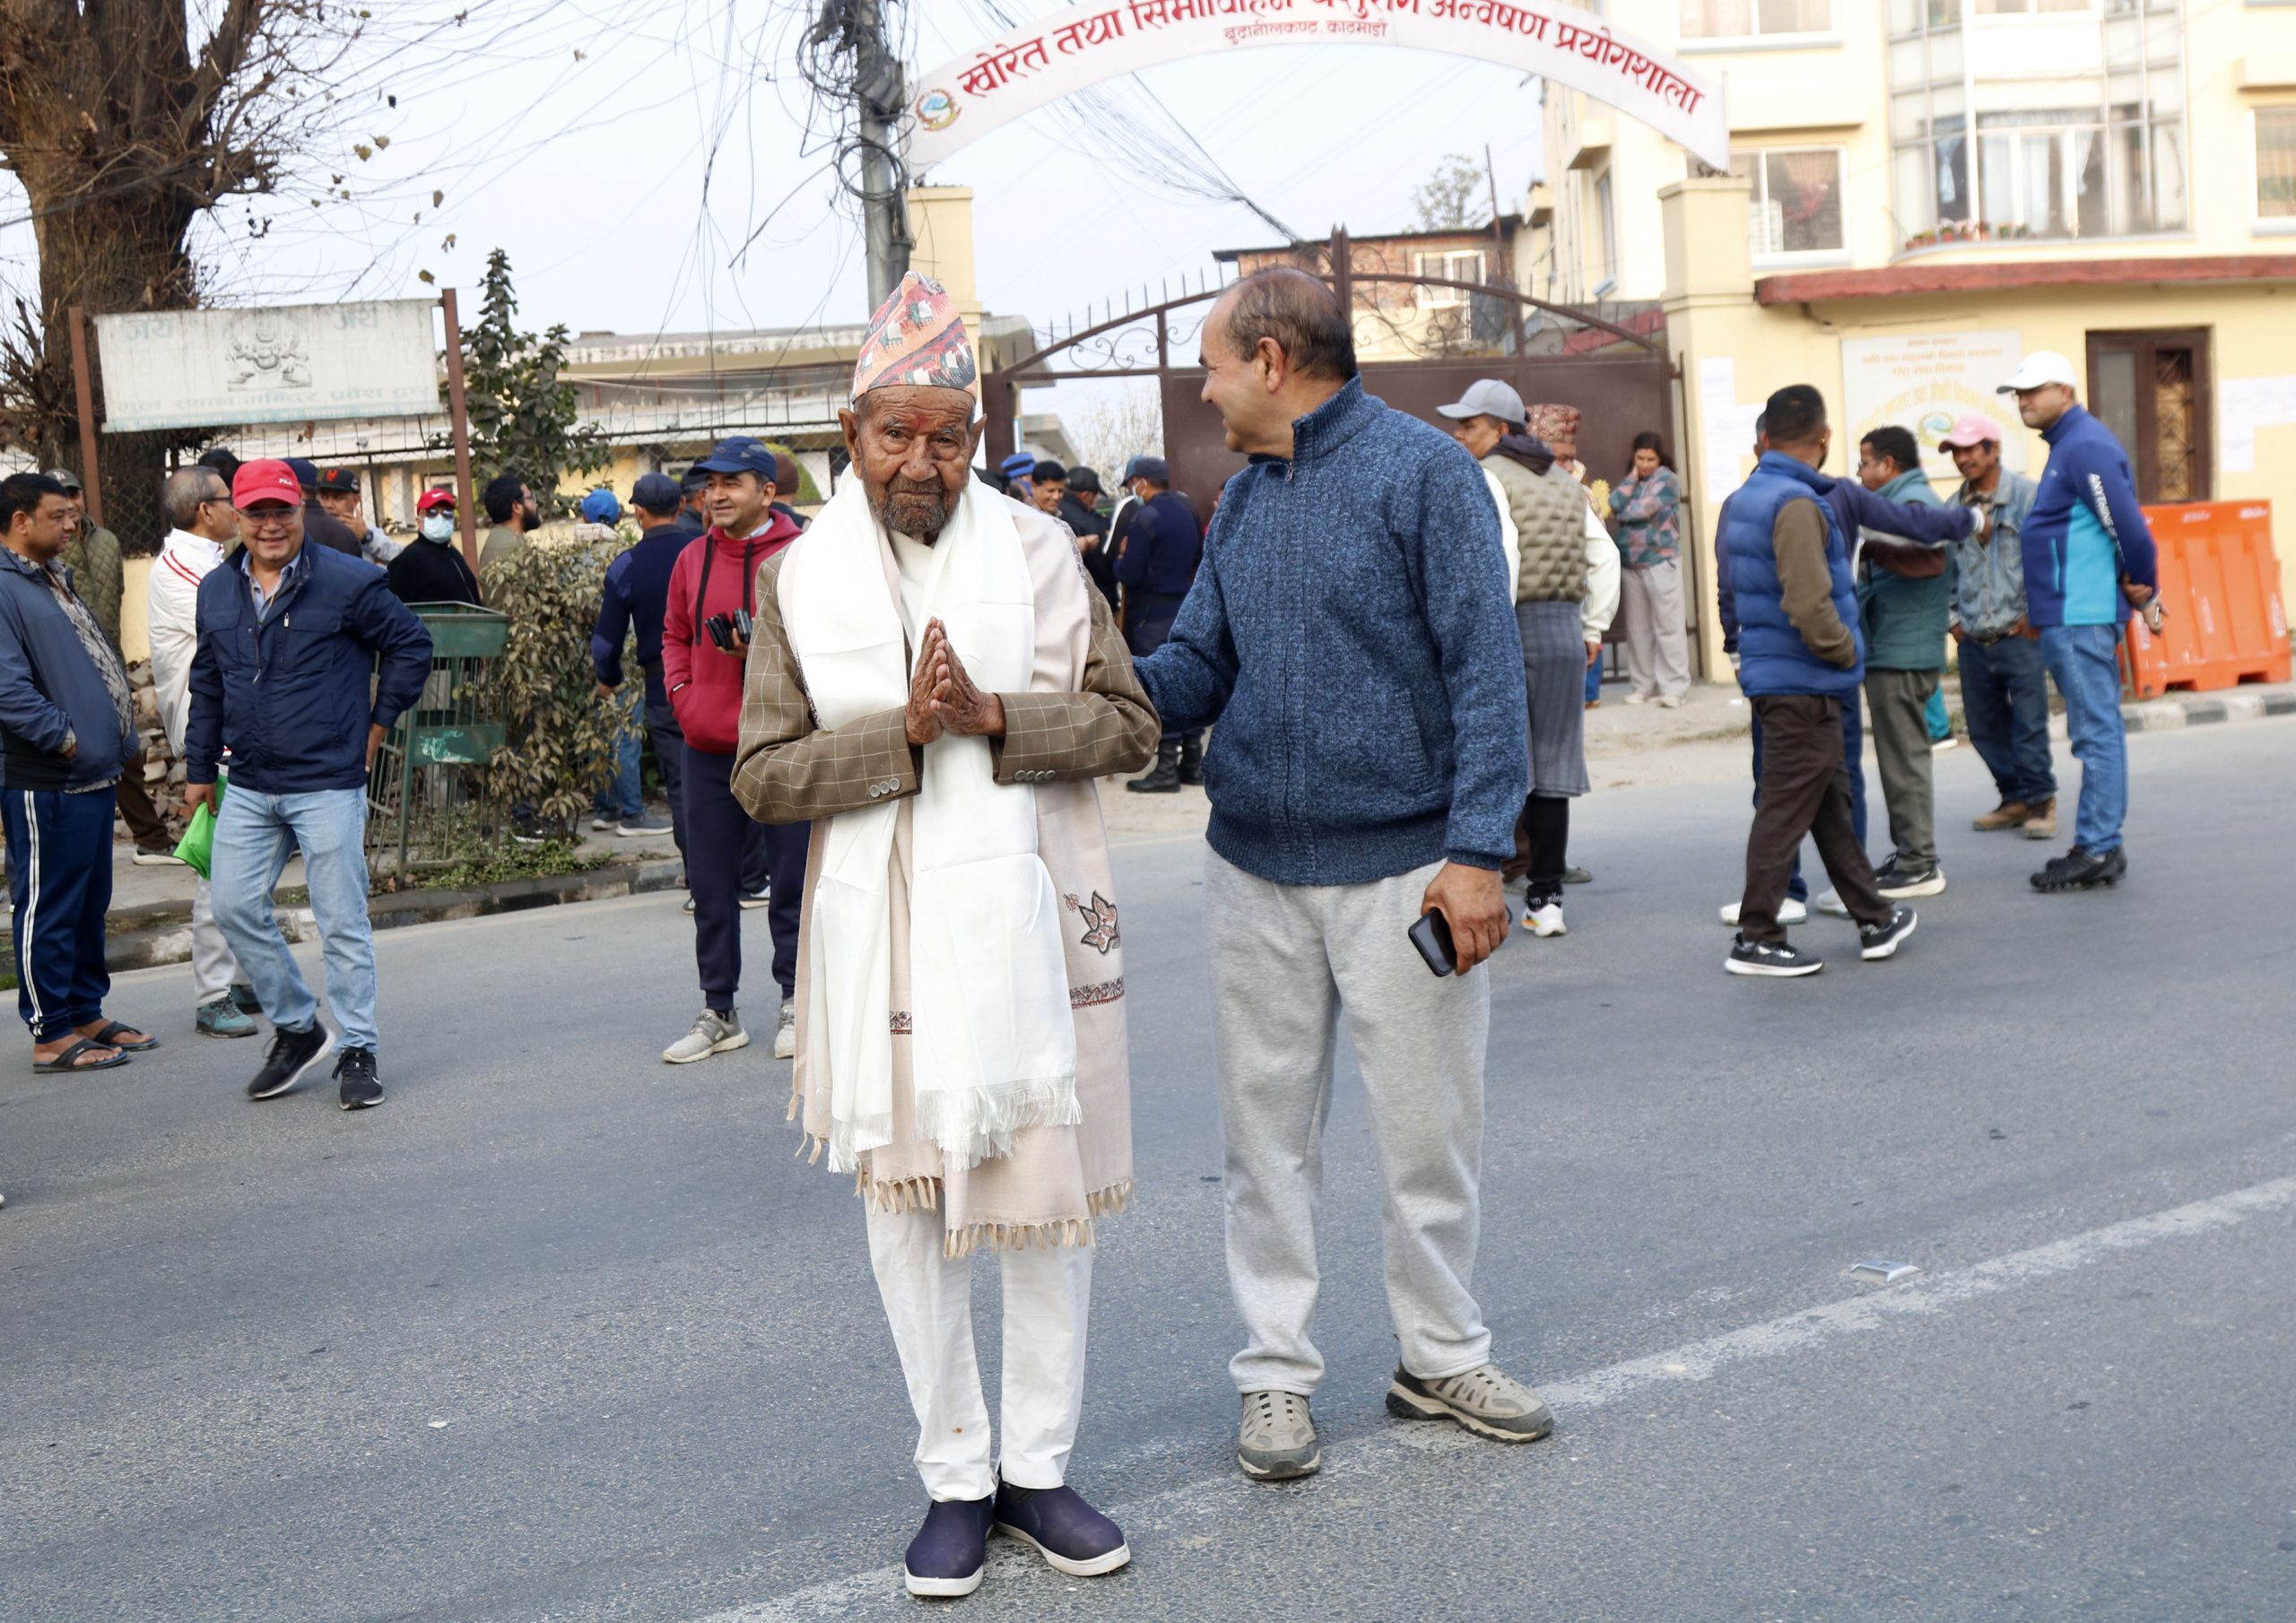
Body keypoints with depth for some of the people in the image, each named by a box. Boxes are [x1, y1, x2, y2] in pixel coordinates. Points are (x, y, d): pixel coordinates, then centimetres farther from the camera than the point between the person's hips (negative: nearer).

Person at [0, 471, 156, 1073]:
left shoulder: (52, 580, 18)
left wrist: (117, 739, 20)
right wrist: (64, 737, -21)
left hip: (92, 775, 10)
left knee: (89, 904, 17)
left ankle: (87, 1013, 27)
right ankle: (52, 1034, 5)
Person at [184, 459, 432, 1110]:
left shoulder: (348, 581, -8)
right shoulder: (217, 591, 9)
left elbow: (411, 645, 0)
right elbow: (206, 685, 17)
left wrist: (378, 721, 0)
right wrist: (200, 769, 17)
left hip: (328, 785, -5)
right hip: (248, 788, 5)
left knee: (342, 922, 0)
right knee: (235, 907, 4)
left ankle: (358, 1051, 11)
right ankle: (296, 1029, 22)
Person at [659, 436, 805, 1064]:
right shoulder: (693, 558, 10)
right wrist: (681, 691, 5)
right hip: (707, 747, 5)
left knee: (791, 879, 4)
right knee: (710, 884, 9)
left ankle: (795, 1002, 17)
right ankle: (719, 1012, 19)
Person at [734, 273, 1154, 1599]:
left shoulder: (1042, 551, 1)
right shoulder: (801, 577, 1)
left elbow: (1130, 725, 1)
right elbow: (763, 776, -1)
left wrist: (997, 718, -16)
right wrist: (901, 731, -16)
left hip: (1035, 919, 0)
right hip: (885, 931, 0)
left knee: (1053, 1197, 7)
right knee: (909, 1202, 7)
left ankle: (1040, 1466, 24)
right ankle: (956, 1477, 23)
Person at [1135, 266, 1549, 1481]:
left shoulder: (1423, 471, -7)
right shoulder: (1243, 498, 12)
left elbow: (1485, 668, -11)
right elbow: (1198, 666, 10)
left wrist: (1478, 847, -17)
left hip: (1400, 867, -5)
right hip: (1254, 868, 5)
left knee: (1427, 1126, 6)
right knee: (1266, 1129, 10)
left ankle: (1441, 1356, 24)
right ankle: (1276, 1373, 21)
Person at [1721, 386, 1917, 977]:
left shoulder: (1745, 499, 12)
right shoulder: (1798, 505, -18)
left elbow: (1737, 592, 19)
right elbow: (1809, 605, -25)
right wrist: (1847, 652, -9)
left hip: (1770, 673, 10)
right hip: (1803, 684, -10)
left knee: (1831, 801, 16)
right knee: (1786, 810, -3)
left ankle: (1874, 920, 26)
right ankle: (1756, 939, 3)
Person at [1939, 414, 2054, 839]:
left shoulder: (2027, 495, -5)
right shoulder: (1952, 509, 11)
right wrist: (1952, 618, 12)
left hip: (2020, 635, -6)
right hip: (1973, 642, 6)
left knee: (2029, 725, -5)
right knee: (1984, 728, 10)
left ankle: (2041, 800, 8)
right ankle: (2016, 799, 23)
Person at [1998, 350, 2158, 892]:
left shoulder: (2085, 447, -14)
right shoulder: (2070, 445, 18)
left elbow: (2129, 525, -19)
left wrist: (2144, 591, -7)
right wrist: (2138, 589, 15)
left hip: (2081, 618, -11)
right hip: (2073, 617, 11)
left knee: (2096, 732, -8)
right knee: (2099, 730, 12)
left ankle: (2097, 849, -6)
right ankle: (2101, 847, 17)